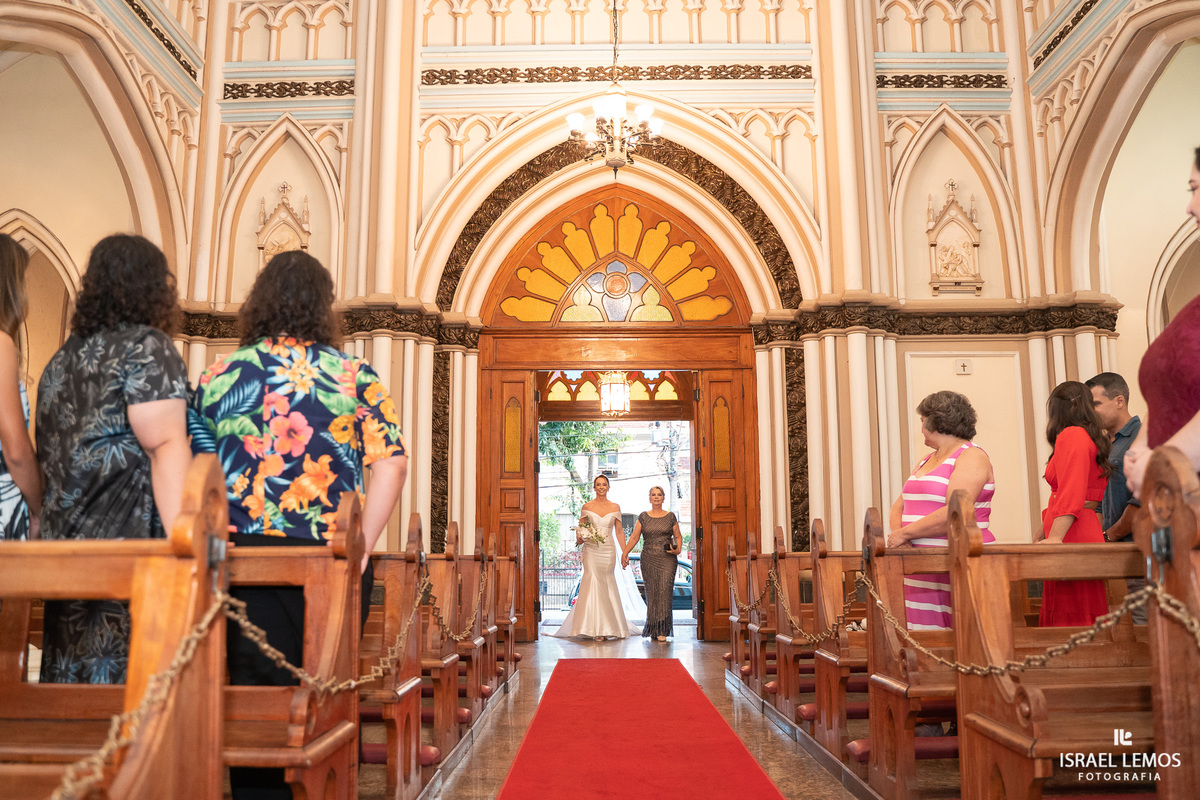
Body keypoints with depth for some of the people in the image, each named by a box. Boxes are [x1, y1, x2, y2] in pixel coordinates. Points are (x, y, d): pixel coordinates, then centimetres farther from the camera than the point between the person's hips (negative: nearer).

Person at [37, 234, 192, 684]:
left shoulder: (62, 357, 17)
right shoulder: (146, 346, -7)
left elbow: (48, 457, 21)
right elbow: (166, 447, -16)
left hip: (62, 544, 8)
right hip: (129, 545, -8)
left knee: (71, 679, 12)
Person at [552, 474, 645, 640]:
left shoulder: (615, 507, 7)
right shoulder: (587, 507, 4)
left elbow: (619, 532, 8)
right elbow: (580, 530, 8)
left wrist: (625, 553, 4)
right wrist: (579, 538, -14)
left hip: (608, 551, 1)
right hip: (591, 550, -1)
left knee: (607, 586, 3)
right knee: (593, 584, -9)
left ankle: (607, 626, 16)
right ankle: (596, 628, -4)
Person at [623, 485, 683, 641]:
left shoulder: (670, 516, 8)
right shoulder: (643, 517, 9)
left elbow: (678, 536, 11)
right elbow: (634, 537, 6)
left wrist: (678, 549, -8)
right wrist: (625, 553, -4)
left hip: (667, 559, -1)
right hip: (649, 559, 1)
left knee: (665, 591, -11)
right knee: (651, 592, 1)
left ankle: (662, 630, -8)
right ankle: (653, 627, 12)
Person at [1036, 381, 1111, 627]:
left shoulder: (1070, 436, -6)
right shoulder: (1095, 440, 21)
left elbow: (1071, 494, -18)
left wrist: (1054, 538, -25)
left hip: (1072, 539, -9)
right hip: (1090, 532, 9)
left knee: (1069, 619, -10)